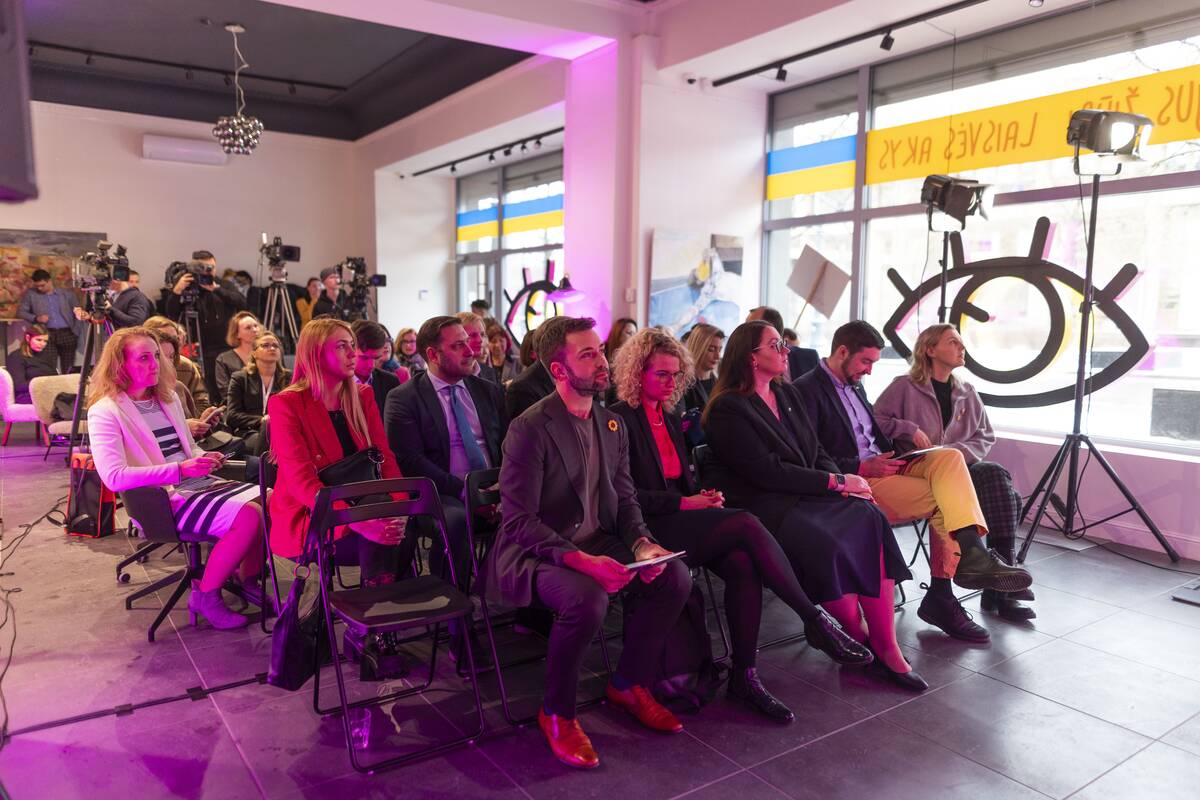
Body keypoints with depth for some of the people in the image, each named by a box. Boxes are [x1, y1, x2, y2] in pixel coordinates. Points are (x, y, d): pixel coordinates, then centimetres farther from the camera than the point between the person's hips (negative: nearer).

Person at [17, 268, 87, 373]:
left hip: (67, 333, 1)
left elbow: (77, 310, 15)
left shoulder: (67, 294, 12)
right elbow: (21, 311, 10)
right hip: (47, 334, 0)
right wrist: (36, 318, -8)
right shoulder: (30, 294, 10)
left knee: (68, 370, -1)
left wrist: (82, 314, -10)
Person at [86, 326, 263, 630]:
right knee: (248, 516, -28)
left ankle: (248, 580, 5)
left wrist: (204, 458, 3)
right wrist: (179, 470, -25)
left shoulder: (168, 397, 17)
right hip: (164, 502, -8)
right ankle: (205, 596, -9)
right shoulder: (105, 411, -8)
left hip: (199, 484, 8)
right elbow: (114, 477, -21)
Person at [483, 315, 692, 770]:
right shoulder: (530, 429, -16)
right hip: (537, 552, -7)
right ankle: (556, 714, -7)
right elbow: (519, 521, -20)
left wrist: (642, 543, -10)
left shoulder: (612, 424, 7)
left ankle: (628, 685, 10)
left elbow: (625, 499, 11)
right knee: (587, 599, -35)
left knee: (676, 577, -12)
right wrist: (580, 560, -32)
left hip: (598, 543, 7)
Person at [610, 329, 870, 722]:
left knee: (742, 564, -25)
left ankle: (744, 675, -18)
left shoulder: (671, 420, 20)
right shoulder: (620, 420, -5)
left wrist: (704, 495, 2)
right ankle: (816, 621, -17)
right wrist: (685, 503, -13)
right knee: (746, 524, -27)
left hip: (686, 522, 7)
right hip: (651, 529, -7)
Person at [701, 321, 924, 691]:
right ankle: (860, 640, -9)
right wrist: (836, 481, -13)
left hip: (805, 495, 7)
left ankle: (887, 647, -19)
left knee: (871, 518, -19)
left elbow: (817, 452, 17)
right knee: (824, 543, -32)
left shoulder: (788, 394, 18)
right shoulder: (728, 409, -8)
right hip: (762, 505, -7)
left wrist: (843, 481, -5)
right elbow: (767, 471, -15)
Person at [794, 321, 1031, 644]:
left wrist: (892, 457, 4)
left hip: (880, 467, 8)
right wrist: (862, 468, -20)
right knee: (943, 500, -21)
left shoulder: (854, 386, 20)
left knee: (949, 457, -16)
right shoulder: (807, 390, -9)